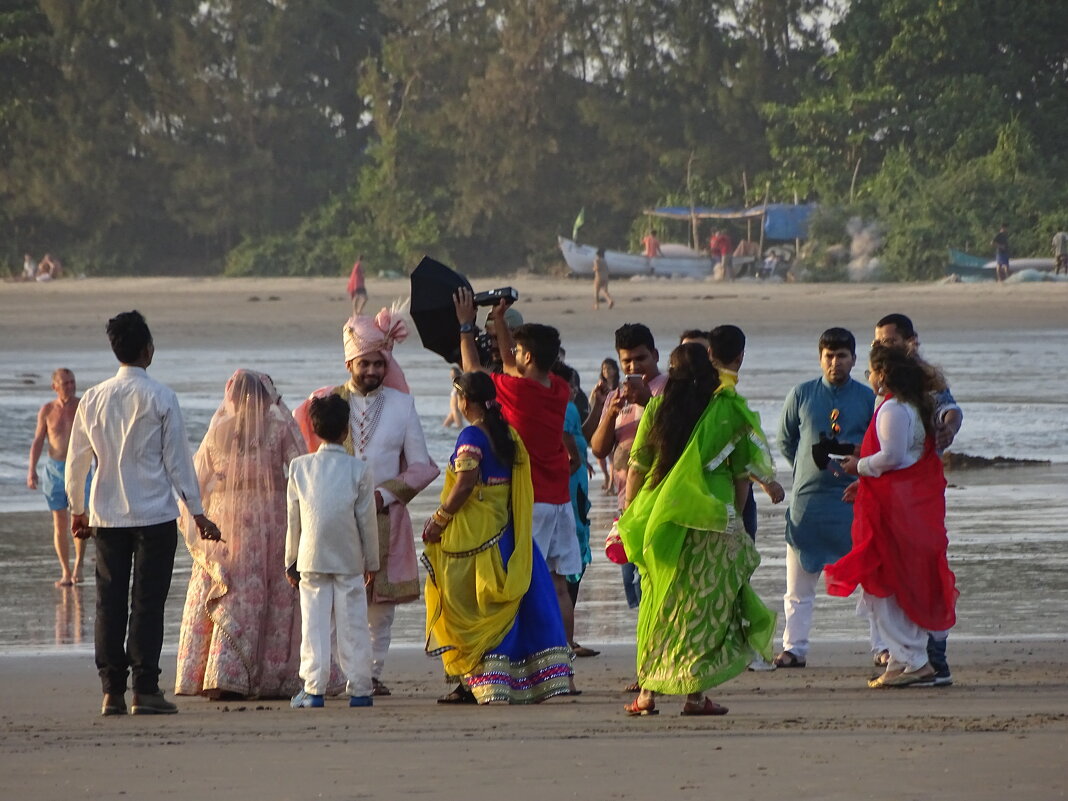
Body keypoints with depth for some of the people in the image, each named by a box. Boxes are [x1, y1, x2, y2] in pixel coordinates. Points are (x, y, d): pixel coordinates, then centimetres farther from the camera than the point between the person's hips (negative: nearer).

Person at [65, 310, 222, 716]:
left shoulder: (93, 399, 4)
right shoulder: (160, 398, -8)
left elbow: (76, 461, 9)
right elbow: (177, 459, -6)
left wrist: (77, 511, 22)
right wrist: (196, 513, 0)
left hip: (106, 515, 4)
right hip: (154, 515, -3)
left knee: (110, 602, 6)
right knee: (148, 602, -2)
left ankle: (112, 692, 5)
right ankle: (145, 690, -4)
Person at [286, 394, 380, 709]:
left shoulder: (300, 467, 1)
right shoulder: (358, 470, -4)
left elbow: (293, 519, 6)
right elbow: (367, 520, 0)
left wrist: (291, 562, 14)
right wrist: (372, 562, 11)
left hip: (311, 558, 1)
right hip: (350, 560, -1)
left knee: (314, 624, 2)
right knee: (352, 626, 4)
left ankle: (314, 690, -2)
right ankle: (358, 690, 4)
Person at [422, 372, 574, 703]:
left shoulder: (472, 436, -12)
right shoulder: (509, 436, 10)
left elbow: (465, 484, -21)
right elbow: (520, 487, 11)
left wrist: (439, 520, -14)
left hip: (472, 534, -7)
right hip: (504, 532, 7)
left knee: (468, 608, -2)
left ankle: (472, 683, -4)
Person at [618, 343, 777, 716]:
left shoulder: (657, 409, 2)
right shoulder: (728, 412, -1)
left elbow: (637, 468, 5)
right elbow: (741, 474, 1)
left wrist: (630, 517, 14)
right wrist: (735, 518, 13)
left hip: (660, 518, 2)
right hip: (713, 516, -2)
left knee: (657, 602, 10)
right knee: (705, 603, 3)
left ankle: (647, 692, 7)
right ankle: (695, 693, 0)